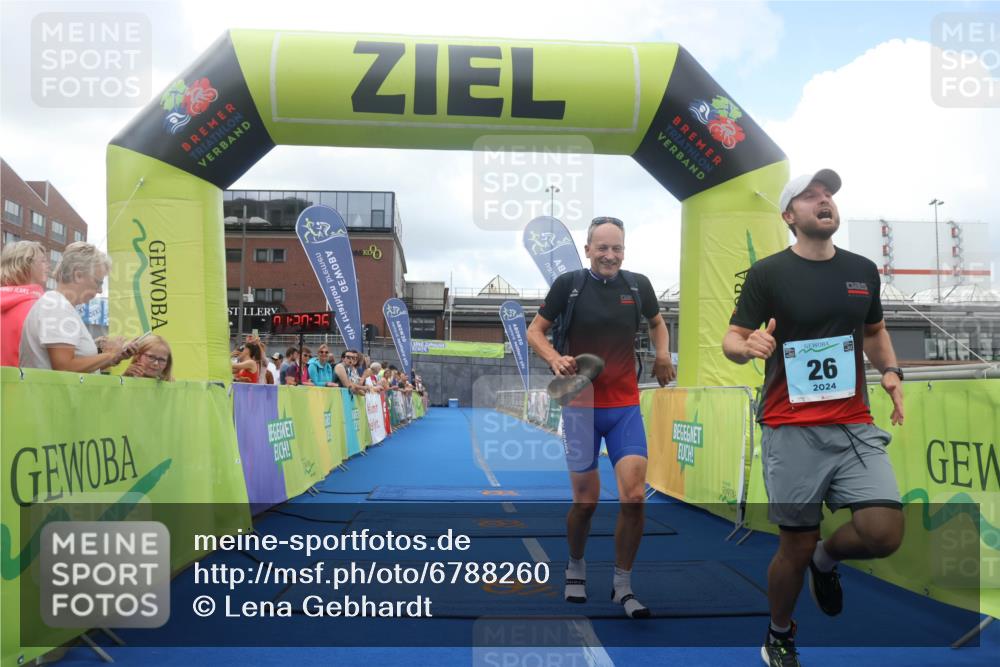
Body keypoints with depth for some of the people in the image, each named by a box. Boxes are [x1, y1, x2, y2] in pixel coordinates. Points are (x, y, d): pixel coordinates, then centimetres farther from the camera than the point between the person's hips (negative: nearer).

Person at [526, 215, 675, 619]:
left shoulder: (638, 284, 4)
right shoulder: (569, 283, -4)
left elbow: (657, 323, 22)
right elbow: (535, 331, 0)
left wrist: (663, 355, 3)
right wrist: (555, 358, -19)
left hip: (626, 406, 2)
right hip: (581, 406, -2)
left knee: (634, 497, -7)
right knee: (586, 499, 5)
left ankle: (623, 585, 12)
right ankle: (575, 567, 33)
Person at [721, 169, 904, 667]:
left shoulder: (863, 269, 10)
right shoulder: (767, 272, -3)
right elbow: (731, 339, -3)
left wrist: (890, 371, 5)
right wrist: (748, 347, -27)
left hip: (854, 427, 4)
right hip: (791, 432, -3)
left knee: (884, 533, -13)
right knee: (795, 548, 4)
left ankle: (827, 557, 23)